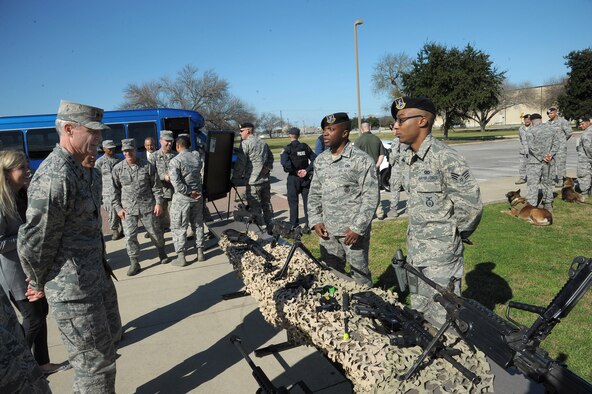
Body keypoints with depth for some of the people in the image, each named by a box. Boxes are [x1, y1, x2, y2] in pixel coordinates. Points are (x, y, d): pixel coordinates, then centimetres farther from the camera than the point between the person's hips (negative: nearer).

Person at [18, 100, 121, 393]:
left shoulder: (82, 169, 8)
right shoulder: (55, 176, -24)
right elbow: (34, 242, -19)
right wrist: (38, 284, -3)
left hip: (96, 277, 10)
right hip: (73, 290, -10)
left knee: (109, 336, 27)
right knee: (96, 364, 5)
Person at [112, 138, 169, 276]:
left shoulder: (148, 166, -3)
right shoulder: (117, 169, -1)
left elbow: (156, 186, 1)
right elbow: (115, 190, 5)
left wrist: (158, 203, -3)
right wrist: (118, 208, 1)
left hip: (147, 206, -1)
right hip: (128, 208, 1)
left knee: (154, 232, 10)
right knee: (130, 236, -1)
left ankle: (161, 252, 36)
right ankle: (134, 263, 12)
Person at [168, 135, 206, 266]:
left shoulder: (175, 161, -13)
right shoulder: (197, 158, 4)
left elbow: (176, 182, -21)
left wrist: (189, 192, -15)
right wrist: (194, 191, 12)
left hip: (182, 198, -5)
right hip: (197, 196, 5)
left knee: (179, 227, 5)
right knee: (198, 225, 16)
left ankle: (181, 257, 7)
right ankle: (200, 252, 22)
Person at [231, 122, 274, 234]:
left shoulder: (245, 143, -9)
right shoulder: (263, 143, 14)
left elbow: (240, 163, -13)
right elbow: (271, 157, 20)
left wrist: (235, 178, -7)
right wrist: (268, 168, 15)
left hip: (253, 181, -8)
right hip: (265, 180, 8)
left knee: (255, 208, -1)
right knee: (267, 204, 17)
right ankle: (270, 229, 26)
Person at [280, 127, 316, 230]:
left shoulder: (287, 148, -10)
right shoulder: (305, 147, 2)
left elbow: (285, 162, -26)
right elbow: (314, 159, -3)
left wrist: (295, 171, -16)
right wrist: (307, 170, -8)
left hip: (294, 177, -3)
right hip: (305, 177, 3)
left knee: (293, 201, 8)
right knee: (307, 201, 11)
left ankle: (293, 224, 12)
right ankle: (308, 224, 15)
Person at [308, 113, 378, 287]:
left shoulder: (362, 160, -9)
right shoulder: (320, 160, 10)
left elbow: (371, 197, -12)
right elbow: (314, 193, 14)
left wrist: (357, 228, -16)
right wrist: (316, 220, 3)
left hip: (353, 231, -5)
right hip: (327, 231, 6)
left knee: (360, 275, 5)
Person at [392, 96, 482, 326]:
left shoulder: (445, 158, -20)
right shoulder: (406, 157, 6)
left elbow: (471, 205, -19)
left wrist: (454, 234, -5)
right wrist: (419, 229, 14)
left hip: (441, 254, -8)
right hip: (415, 250, 8)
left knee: (442, 317, 3)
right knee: (418, 311, 21)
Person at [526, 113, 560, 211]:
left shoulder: (530, 131, -8)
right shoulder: (550, 128, 9)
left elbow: (532, 146, -17)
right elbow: (557, 141, 2)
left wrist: (542, 157, -13)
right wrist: (551, 154, -6)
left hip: (535, 161, -5)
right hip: (549, 161, 5)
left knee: (532, 184, -3)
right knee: (547, 182, 17)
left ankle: (531, 206, -8)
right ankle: (548, 205, 25)